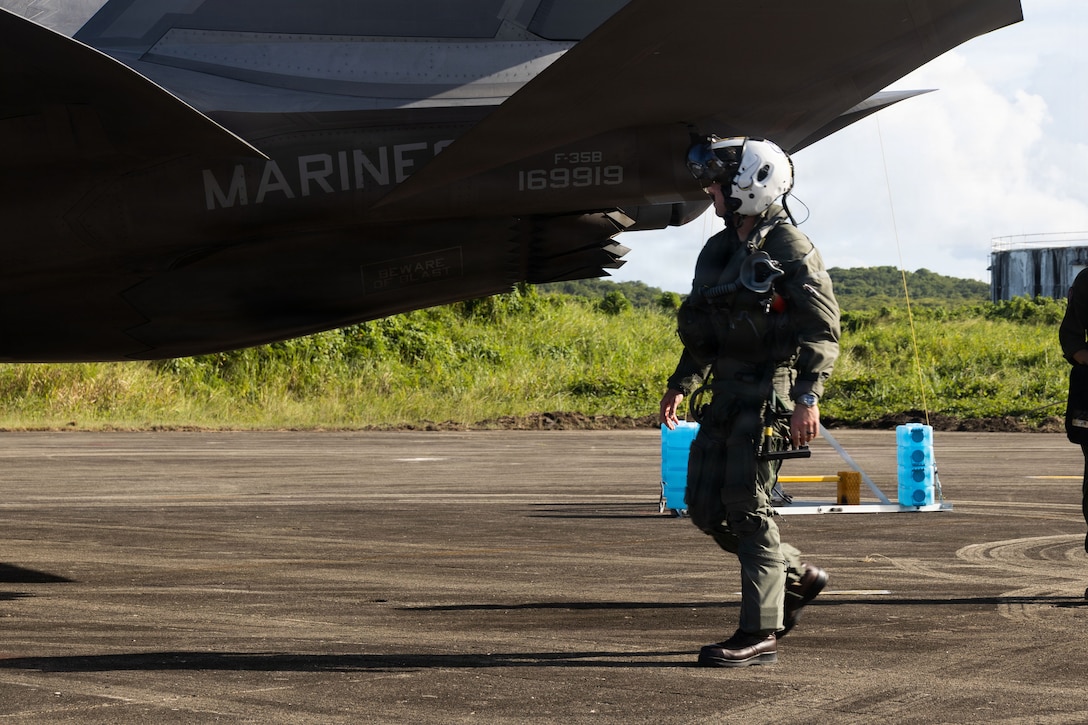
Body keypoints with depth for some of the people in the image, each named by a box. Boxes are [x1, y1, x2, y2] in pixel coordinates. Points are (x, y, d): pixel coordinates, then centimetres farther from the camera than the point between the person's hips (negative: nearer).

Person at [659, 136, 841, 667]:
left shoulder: (790, 249, -9)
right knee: (705, 508, 7)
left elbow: (823, 328, -14)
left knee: (747, 507, -10)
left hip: (769, 396, -9)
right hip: (725, 396, 9)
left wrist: (809, 396, -22)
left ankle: (760, 634, -5)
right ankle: (796, 576, 26)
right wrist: (681, 383, 18)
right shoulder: (719, 250, 16)